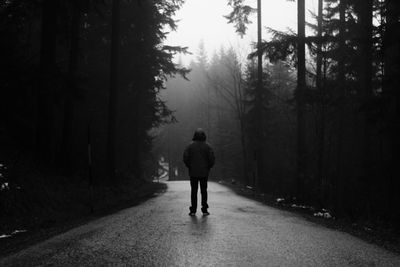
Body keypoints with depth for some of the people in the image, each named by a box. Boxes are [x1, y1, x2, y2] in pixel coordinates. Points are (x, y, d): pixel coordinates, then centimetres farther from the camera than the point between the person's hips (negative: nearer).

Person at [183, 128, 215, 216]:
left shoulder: (190, 146, -4)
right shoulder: (207, 146, -3)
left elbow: (185, 158, -8)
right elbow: (212, 159, -7)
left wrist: (190, 167, 5)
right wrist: (208, 167, 7)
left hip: (193, 172, 0)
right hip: (204, 172, 0)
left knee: (194, 191, 6)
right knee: (204, 191, 7)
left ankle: (193, 210, 4)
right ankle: (204, 210, 5)